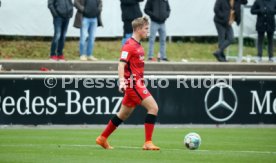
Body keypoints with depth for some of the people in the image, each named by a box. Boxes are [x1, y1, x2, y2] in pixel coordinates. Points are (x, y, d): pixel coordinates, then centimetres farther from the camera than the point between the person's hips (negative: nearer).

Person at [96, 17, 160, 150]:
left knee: (124, 114, 15)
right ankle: (148, 143, -15)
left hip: (136, 84, 10)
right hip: (133, 83, -10)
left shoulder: (138, 46, 16)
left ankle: (102, 138, 25)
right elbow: (121, 65, -20)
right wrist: (122, 82, -31)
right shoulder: (129, 46, -13)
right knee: (153, 107, -15)